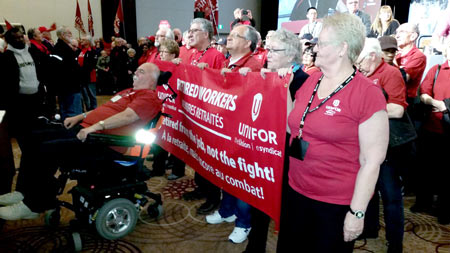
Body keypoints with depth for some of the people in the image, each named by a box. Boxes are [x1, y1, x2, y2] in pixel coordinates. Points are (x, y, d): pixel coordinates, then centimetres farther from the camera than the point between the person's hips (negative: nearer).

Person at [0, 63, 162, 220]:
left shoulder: (149, 96, -7)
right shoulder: (130, 92, 25)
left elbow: (129, 115, -24)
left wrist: (97, 126, -29)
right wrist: (80, 117, 20)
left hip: (104, 145, -11)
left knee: (47, 150, -23)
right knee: (36, 138, 8)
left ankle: (34, 206, -6)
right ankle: (23, 192, 12)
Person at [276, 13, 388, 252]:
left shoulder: (368, 94, -16)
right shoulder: (310, 81, 2)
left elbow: (372, 162, -14)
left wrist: (357, 212, -12)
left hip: (336, 204, -6)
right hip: (296, 191, 6)